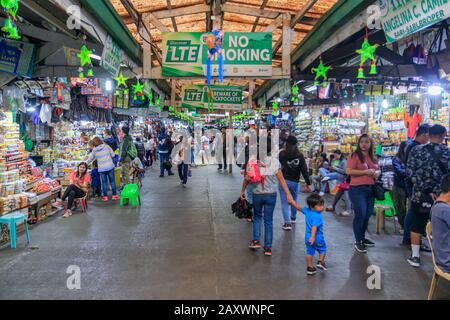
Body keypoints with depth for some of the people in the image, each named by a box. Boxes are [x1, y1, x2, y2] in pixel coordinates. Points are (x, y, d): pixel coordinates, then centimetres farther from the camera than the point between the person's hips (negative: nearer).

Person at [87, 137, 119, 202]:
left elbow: (90, 160, 10)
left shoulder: (94, 151, 1)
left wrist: (87, 162, 30)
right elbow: (113, 155, 1)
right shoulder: (107, 146, -3)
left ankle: (105, 196, 15)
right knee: (112, 181, 8)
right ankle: (114, 195, 13)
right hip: (110, 167, -1)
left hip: (101, 168, 1)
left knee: (104, 182, 10)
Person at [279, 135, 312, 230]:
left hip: (284, 181, -2)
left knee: (285, 202, 1)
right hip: (295, 182, 2)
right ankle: (293, 217, 42)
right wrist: (308, 183, 1)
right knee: (294, 200, 24)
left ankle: (287, 222, -7)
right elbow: (304, 170, -5)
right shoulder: (300, 155, -6)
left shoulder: (282, 154, -8)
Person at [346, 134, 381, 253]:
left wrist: (377, 173, 1)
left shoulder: (373, 157, 13)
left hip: (371, 189, 7)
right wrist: (366, 172, -18)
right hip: (358, 189, -7)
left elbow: (378, 170, 25)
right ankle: (358, 241, 3)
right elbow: (349, 171, -16)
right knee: (360, 214, -8)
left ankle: (362, 238, 28)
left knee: (367, 215, 13)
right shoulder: (355, 156, -7)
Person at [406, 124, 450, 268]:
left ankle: (415, 256, 16)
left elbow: (410, 172, -10)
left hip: (420, 195, 1)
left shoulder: (417, 150, -2)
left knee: (416, 226, 11)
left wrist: (427, 190, -12)